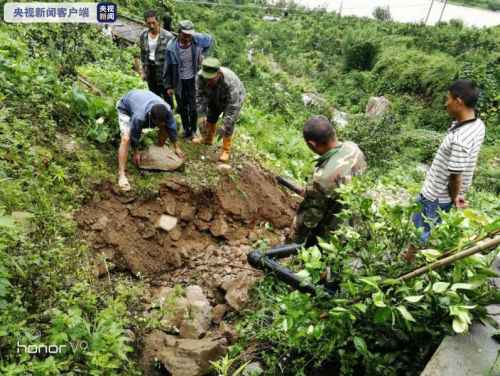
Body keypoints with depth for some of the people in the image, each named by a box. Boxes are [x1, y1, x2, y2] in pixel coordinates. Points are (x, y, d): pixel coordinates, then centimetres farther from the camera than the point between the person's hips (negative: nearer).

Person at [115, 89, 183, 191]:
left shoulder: (167, 110, -33)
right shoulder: (139, 117, -45)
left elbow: (172, 128, -15)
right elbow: (134, 136, -25)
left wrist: (176, 148, -6)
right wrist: (136, 153, -9)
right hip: (125, 107, -5)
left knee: (165, 128, -3)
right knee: (126, 138, -25)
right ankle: (121, 174, -24)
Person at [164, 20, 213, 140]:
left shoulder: (198, 40, -17)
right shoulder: (172, 46, -19)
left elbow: (210, 40, 7)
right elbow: (168, 67, -8)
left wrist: (202, 55, -1)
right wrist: (169, 86, -4)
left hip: (193, 79, 0)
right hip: (179, 81, 0)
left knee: (193, 107, 2)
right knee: (182, 107, 13)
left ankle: (193, 131, 22)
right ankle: (186, 130, 32)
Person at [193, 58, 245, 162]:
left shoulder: (231, 82, -45)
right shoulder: (202, 76, -32)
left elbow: (232, 107, -42)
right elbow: (201, 96, -20)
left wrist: (225, 127, -42)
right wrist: (202, 115, -27)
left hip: (234, 99, -5)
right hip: (215, 99, 5)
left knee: (229, 124, -11)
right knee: (210, 118, 18)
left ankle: (226, 150, 4)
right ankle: (208, 139, 42)